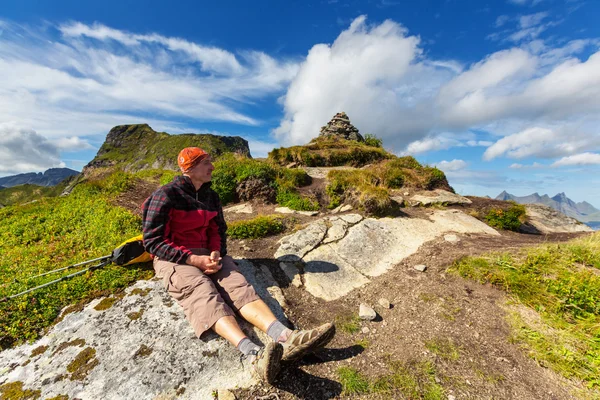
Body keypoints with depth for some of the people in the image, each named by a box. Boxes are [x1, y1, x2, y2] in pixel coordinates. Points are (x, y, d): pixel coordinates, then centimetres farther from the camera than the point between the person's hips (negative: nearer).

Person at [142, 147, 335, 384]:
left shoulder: (211, 197, 11)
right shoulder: (166, 195, -8)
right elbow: (152, 241, -11)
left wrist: (216, 253, -6)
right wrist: (193, 259, -21)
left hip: (207, 255, 5)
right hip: (174, 260, -4)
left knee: (235, 283, -23)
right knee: (203, 292, -33)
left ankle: (284, 337, -43)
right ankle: (253, 353, -55)